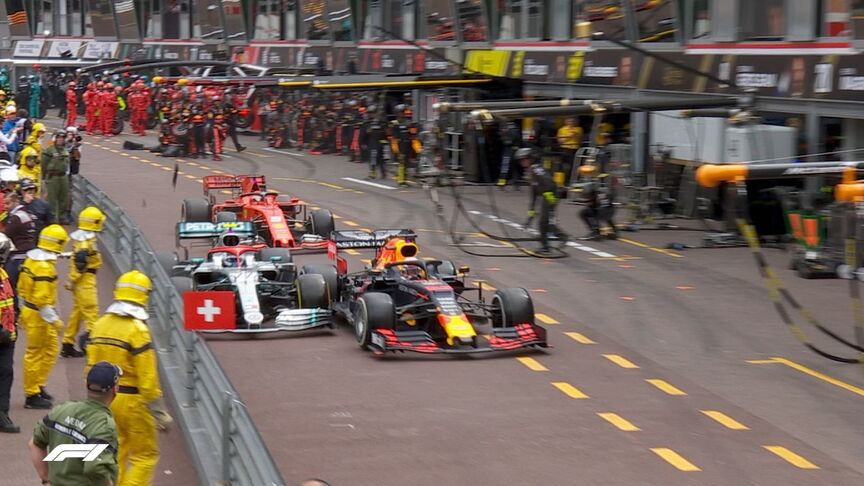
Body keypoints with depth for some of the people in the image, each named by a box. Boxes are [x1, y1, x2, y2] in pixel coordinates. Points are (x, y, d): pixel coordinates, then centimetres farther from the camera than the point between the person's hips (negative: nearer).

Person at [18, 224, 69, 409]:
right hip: (39, 316, -10)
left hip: (29, 310, 10)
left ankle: (37, 386, 27)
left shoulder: (31, 260, 6)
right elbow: (42, 298, -26)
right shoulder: (45, 267, -23)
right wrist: (54, 319, -20)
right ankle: (32, 395, 9)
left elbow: (21, 288, 15)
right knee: (35, 354, 0)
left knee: (50, 350, 19)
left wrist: (23, 312, 23)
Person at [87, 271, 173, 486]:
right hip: (132, 400, -7)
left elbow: (92, 366, 8)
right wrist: (159, 413, -11)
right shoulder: (138, 330, -18)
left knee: (116, 451, 18)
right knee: (145, 454, 5)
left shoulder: (100, 324, 3)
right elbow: (148, 378, -19)